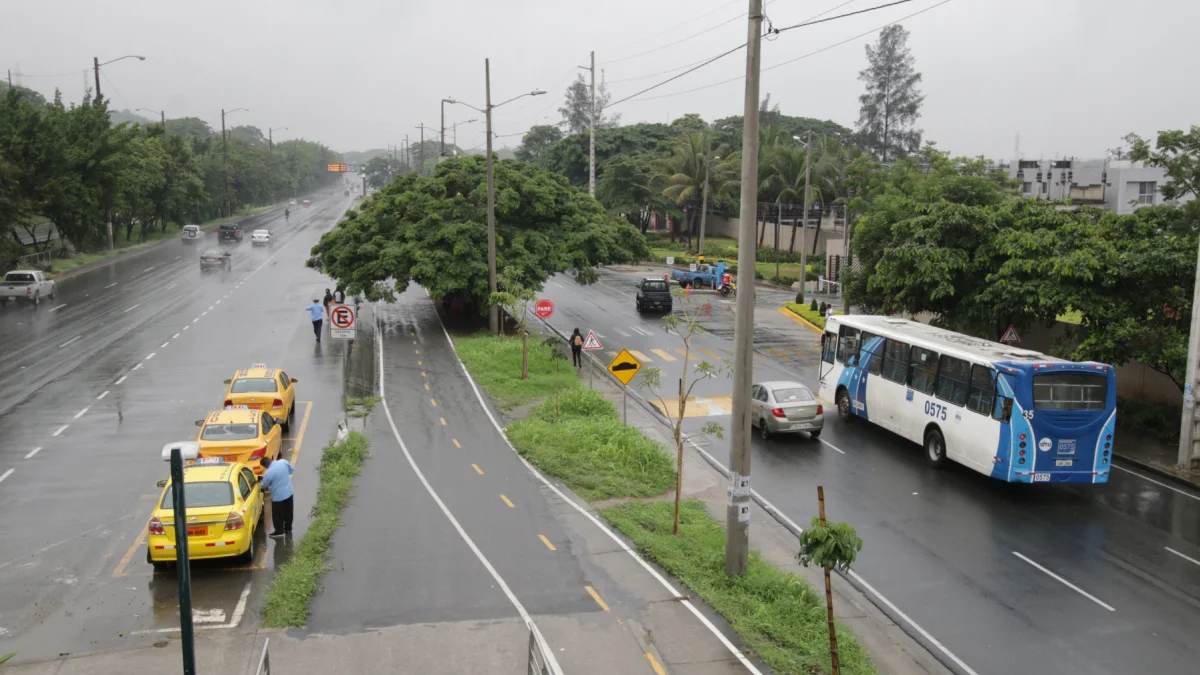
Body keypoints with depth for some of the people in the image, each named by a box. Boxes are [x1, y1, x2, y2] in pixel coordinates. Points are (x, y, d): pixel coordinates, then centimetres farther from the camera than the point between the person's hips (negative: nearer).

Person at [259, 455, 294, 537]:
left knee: (278, 515, 14)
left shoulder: (268, 473, -25)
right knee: (288, 512, 22)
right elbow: (291, 470, 9)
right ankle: (288, 528, 36)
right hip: (289, 492, 6)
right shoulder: (284, 462, -11)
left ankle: (279, 531, 26)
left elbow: (264, 486, -8)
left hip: (278, 496, -6)